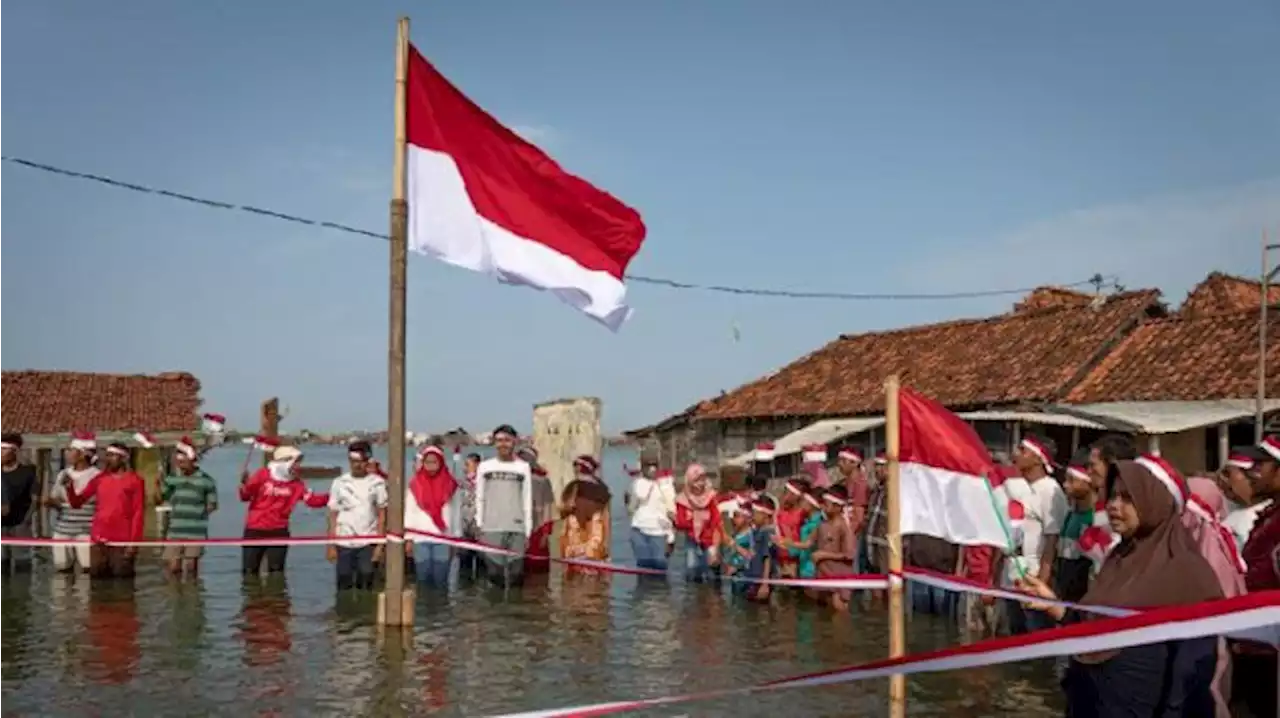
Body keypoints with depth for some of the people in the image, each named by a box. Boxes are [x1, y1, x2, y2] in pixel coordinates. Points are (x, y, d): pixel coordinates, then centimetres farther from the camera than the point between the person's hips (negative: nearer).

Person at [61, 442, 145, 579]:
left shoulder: (134, 481, -1)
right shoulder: (99, 479, 11)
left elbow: (138, 513, -5)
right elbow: (76, 503, 14)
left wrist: (133, 542, -12)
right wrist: (69, 488, -6)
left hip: (123, 542, -4)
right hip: (98, 540, 4)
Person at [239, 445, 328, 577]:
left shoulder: (296, 483, -1)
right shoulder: (262, 475, -8)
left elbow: (313, 500, -8)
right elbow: (245, 496, -4)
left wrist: (330, 497, -23)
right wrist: (244, 485, -25)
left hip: (279, 531, 2)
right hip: (255, 530, -2)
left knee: (276, 570, 7)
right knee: (250, 570, 5)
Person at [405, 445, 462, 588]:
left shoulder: (451, 485, 3)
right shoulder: (414, 485, 4)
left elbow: (457, 513, 6)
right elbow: (409, 513, 6)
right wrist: (408, 539, 2)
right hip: (420, 539, 1)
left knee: (441, 579, 1)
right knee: (423, 579, 3)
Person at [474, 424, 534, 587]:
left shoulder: (523, 467, 8)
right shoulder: (485, 466, 8)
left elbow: (527, 500, 7)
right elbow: (479, 499, 9)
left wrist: (528, 530, 3)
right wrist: (479, 525, 2)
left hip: (517, 528, 0)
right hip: (491, 529, 0)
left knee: (515, 572, -3)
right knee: (493, 571, -3)